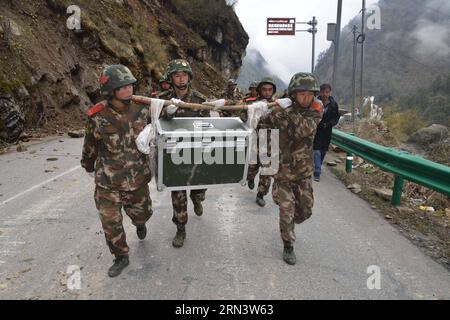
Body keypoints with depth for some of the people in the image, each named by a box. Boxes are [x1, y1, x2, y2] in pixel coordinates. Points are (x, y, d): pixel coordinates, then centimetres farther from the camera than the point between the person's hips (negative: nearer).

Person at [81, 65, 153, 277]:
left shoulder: (142, 110, -10)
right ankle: (121, 257, 33)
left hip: (138, 179, 2)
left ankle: (140, 223, 61)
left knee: (142, 213, 21)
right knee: (111, 224, 5)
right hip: (108, 184, -2)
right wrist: (88, 166, 17)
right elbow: (90, 146, 4)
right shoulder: (98, 117, -16)